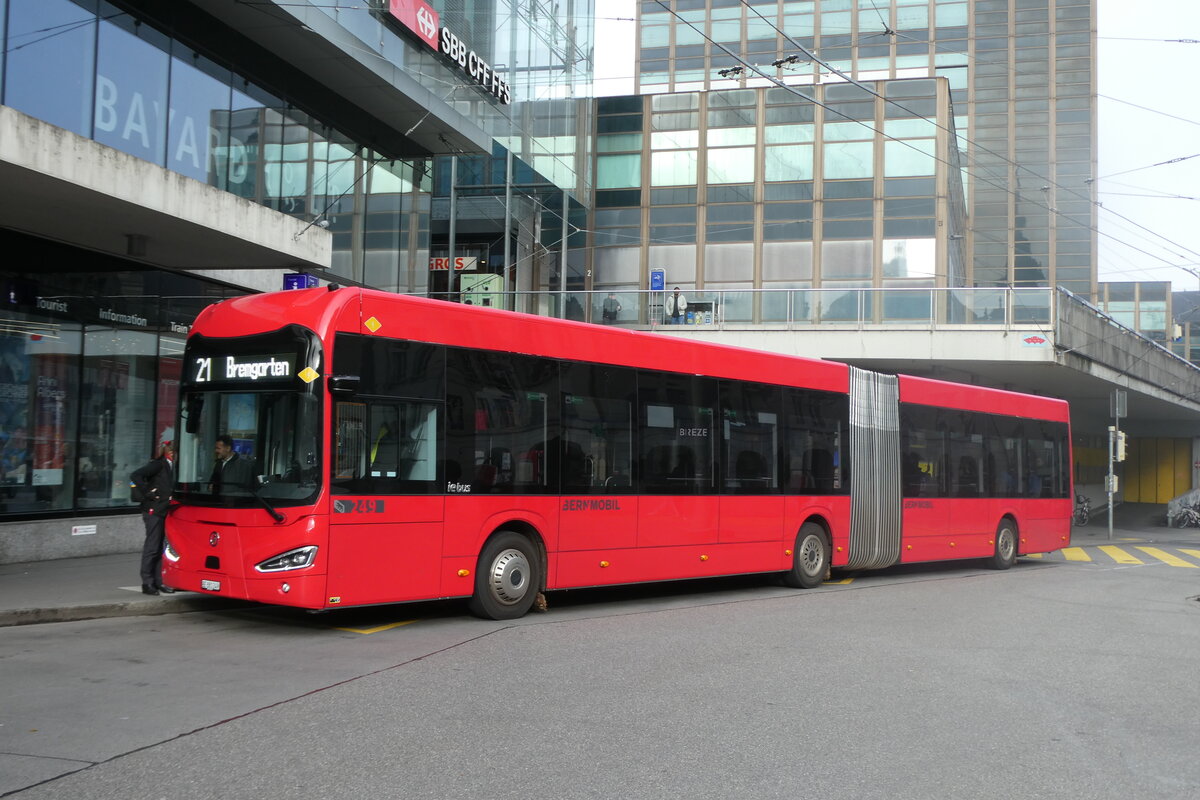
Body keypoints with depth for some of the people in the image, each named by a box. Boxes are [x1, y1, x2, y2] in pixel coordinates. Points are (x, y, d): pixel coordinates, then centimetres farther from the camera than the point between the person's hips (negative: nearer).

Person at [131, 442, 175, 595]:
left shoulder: (169, 466, 14)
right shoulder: (158, 464, -10)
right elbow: (135, 476, -20)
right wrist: (147, 493, -17)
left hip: (163, 510, 8)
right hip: (154, 510, -8)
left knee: (160, 547, 10)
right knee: (152, 547, -5)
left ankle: (158, 582, 14)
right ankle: (147, 583, 0)